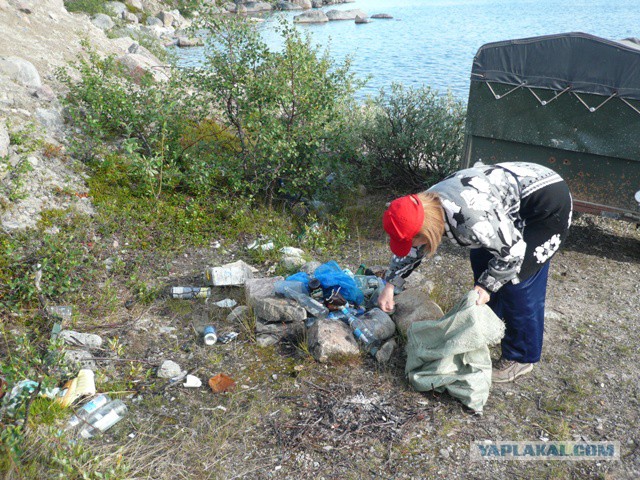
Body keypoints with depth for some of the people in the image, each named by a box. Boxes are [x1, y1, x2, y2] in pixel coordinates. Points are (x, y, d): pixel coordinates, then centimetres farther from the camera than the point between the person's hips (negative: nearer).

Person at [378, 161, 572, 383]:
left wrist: (486, 285, -14)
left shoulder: (469, 218, -37)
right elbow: (409, 252, 8)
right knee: (481, 259, 12)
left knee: (516, 282, -8)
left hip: (549, 202, -9)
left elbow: (512, 252, -23)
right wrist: (389, 287, 7)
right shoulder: (428, 206, -9)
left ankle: (520, 358, 9)